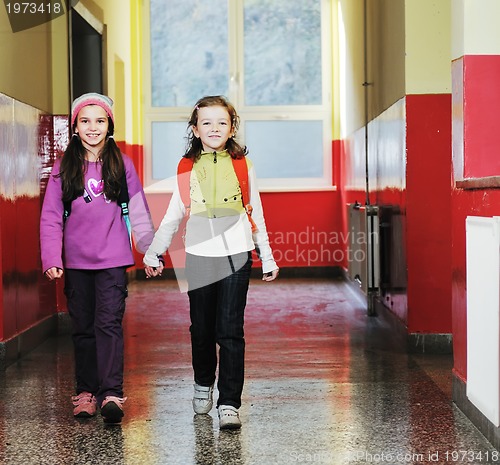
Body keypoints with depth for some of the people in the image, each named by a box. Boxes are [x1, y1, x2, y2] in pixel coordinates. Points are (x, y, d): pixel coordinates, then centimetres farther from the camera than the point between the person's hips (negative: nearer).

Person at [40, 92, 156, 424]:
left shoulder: (122, 164, 3)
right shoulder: (64, 167, 5)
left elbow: (138, 211, 5)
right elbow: (51, 217, 3)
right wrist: (51, 259, -5)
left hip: (113, 260, -2)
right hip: (75, 262, 2)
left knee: (109, 324, -11)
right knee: (83, 328, 9)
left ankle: (111, 394, -15)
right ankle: (86, 391, 18)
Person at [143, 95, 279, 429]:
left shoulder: (243, 166, 6)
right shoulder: (187, 169, 7)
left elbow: (256, 214, 12)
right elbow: (173, 216, 14)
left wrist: (267, 258, 14)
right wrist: (153, 253, 14)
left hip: (235, 255, -1)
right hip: (198, 255, 2)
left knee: (230, 330, -7)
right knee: (201, 329, 10)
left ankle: (229, 403, -5)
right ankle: (203, 384, 34)